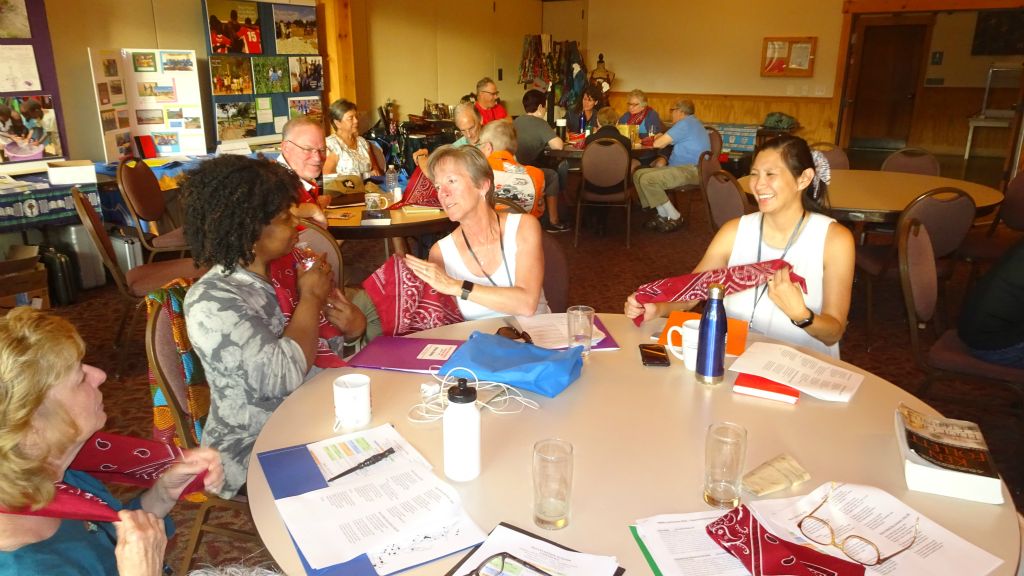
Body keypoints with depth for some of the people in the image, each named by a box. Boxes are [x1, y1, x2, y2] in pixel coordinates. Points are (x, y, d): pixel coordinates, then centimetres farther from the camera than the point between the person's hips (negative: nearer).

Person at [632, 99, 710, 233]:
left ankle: (674, 217, -13)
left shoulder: (685, 123, -10)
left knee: (647, 180, -25)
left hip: (691, 170, -11)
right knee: (638, 174, 1)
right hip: (681, 167, 11)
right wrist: (663, 137, 11)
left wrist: (660, 138, 8)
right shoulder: (690, 122, 25)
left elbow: (658, 144, -14)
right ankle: (663, 214, -2)